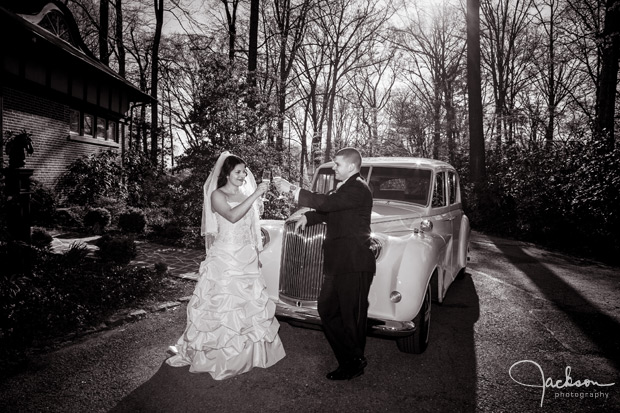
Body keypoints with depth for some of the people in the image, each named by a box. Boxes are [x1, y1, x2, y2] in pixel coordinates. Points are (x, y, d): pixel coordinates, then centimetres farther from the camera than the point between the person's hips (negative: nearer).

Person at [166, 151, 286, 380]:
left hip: (246, 259, 6)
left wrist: (256, 254, 15)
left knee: (248, 303, 11)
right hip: (224, 258, -6)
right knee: (222, 303, -1)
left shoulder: (246, 196, 10)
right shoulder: (217, 195, -6)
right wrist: (255, 195, -27)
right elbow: (232, 216, -26)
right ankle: (217, 354, 14)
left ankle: (246, 351, 26)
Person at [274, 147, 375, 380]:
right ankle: (350, 360, 28)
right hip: (339, 264, 10)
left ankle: (354, 363, 21)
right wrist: (307, 217, 8)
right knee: (327, 310, 14)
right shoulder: (347, 187, 17)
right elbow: (329, 210, 25)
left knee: (351, 316, 2)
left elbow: (327, 203, -26)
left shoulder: (357, 189, -15)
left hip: (353, 266, -10)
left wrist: (291, 190, -22)